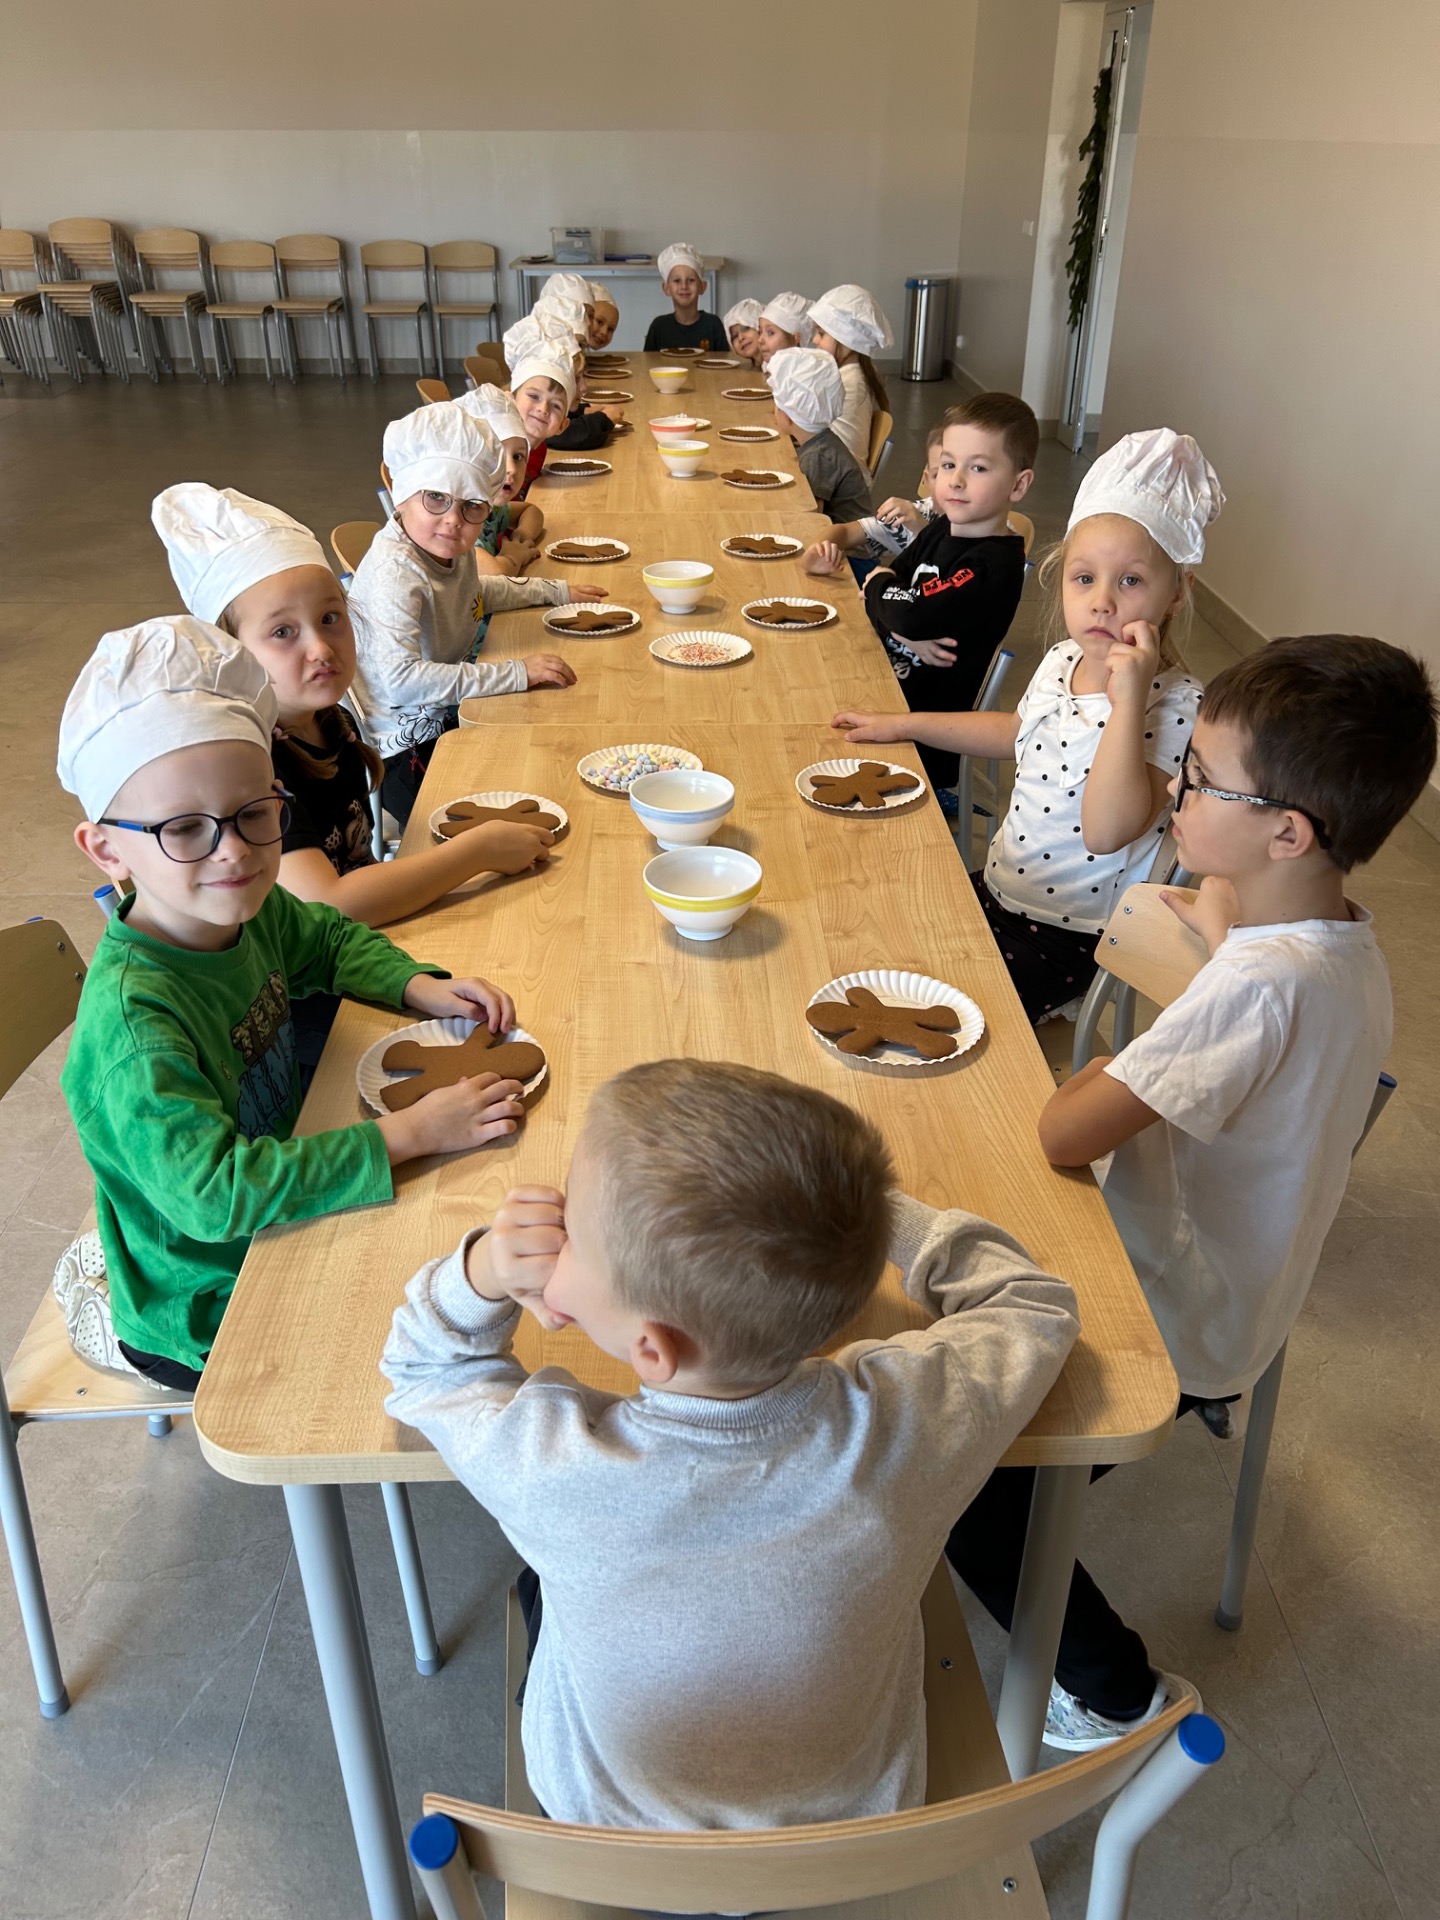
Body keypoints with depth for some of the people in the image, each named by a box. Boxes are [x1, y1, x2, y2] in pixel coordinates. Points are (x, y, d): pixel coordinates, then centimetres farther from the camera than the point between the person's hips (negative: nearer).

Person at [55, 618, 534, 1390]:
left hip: (280, 1216, 7)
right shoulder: (132, 1019, -32)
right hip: (207, 1317, -7)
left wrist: (420, 987, -7)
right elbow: (214, 1192, -37)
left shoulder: (248, 911, -10)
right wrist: (411, 1133, -35)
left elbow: (332, 939, 11)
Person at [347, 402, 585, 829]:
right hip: (407, 752, -9)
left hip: (450, 720, 9)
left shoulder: (450, 548, 3)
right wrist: (515, 674, -33)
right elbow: (401, 678, -38)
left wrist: (554, 592, 24)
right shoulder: (395, 571, -25)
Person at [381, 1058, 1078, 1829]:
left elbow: (420, 1367, -13)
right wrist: (860, 1210, -6)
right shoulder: (906, 1425, -36)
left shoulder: (545, 1467, -38)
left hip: (610, 1835, -1)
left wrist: (480, 1271, -32)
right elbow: (1035, 1304, -12)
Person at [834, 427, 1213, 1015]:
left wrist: (1128, 697, -37)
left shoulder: (1174, 704, -22)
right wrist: (904, 724, 23)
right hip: (996, 890, 8)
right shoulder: (1062, 661, 1)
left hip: (1065, 939, -7)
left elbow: (1104, 832, -35)